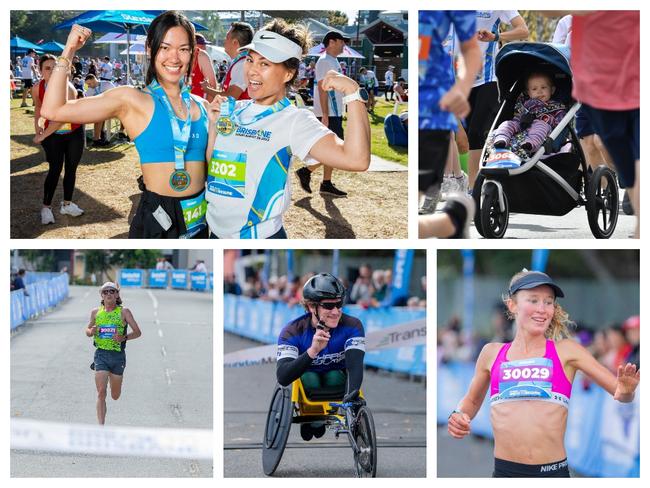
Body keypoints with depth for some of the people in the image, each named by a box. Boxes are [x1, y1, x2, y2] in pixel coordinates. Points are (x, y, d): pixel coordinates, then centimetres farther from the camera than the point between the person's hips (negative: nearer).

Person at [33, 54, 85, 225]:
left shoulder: (67, 88, -26)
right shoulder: (37, 88, -13)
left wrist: (43, 135, -27)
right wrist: (37, 125, -2)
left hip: (74, 132, -1)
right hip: (53, 134, 1)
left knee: (71, 168, 9)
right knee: (55, 169, -9)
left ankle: (67, 204, 25)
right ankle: (46, 207, -1)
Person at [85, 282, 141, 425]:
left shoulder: (123, 312, -2)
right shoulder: (96, 312, 5)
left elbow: (137, 332, -4)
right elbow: (88, 330, 19)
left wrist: (123, 338, -22)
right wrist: (91, 332, -6)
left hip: (118, 355, 0)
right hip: (101, 354, 0)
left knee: (115, 396, 12)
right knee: (101, 393, -12)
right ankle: (101, 426, -10)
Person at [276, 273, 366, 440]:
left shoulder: (352, 326, -22)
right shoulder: (293, 332, -26)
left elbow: (355, 365, -36)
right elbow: (282, 377, -38)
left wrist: (351, 396, -58)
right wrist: (313, 351, -54)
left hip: (337, 381, 1)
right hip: (307, 383, -1)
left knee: (335, 377, -31)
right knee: (309, 379, -33)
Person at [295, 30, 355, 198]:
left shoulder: (333, 62, 16)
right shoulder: (325, 61, -15)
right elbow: (322, 89, -20)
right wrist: (325, 115, -24)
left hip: (335, 114, 10)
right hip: (329, 115, -10)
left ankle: (327, 184, 14)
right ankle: (306, 171, -4)